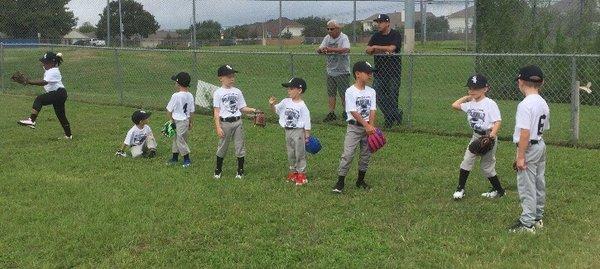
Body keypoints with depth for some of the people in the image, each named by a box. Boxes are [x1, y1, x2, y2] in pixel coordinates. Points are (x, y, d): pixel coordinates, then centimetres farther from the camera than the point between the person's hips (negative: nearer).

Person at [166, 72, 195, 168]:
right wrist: (190, 122, 17)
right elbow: (192, 111, 7)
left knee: (180, 141, 3)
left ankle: (187, 160, 10)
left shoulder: (176, 96, -20)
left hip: (177, 121, -7)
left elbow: (169, 110, -13)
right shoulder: (190, 96, -1)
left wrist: (170, 120, 1)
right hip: (186, 120, 7)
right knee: (176, 139, 19)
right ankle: (175, 158, 29)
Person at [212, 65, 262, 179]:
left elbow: (242, 108, 8)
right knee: (222, 147, 8)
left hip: (237, 122, 3)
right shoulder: (218, 93, -4)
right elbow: (216, 111, -6)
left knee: (240, 146, 6)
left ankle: (240, 171, 18)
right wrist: (218, 127, -13)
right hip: (225, 123, -3)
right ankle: (218, 170, 23)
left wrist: (253, 110, -9)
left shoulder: (237, 91, 7)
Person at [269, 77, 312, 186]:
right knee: (290, 153, 15)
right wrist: (272, 104, -12)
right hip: (288, 131, 6)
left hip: (298, 132, -6)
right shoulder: (286, 102, 3)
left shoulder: (302, 106, -13)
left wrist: (307, 136, -11)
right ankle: (293, 171, 28)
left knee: (300, 153, 2)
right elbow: (275, 110, 10)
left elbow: (307, 122, -10)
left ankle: (301, 174, 10)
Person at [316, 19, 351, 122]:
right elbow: (319, 50, 3)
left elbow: (346, 49, -29)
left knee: (344, 94, 0)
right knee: (330, 93, 9)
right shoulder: (327, 38, 8)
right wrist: (321, 50, -23)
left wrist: (331, 49, -39)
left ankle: (345, 112, 14)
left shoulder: (344, 38, -11)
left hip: (342, 71, -6)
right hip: (330, 71, 6)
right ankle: (331, 113, 16)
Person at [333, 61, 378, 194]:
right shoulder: (350, 92, -9)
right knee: (347, 154, -9)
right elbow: (354, 112, -15)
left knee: (366, 154, 10)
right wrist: (366, 125, -21)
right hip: (354, 127, -5)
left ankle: (360, 180, 25)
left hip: (368, 127, 5)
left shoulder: (371, 92, 5)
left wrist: (371, 126, -16)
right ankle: (340, 182, -4)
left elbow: (372, 111, -2)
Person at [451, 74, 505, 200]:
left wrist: (493, 133, -37)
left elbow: (497, 121, -21)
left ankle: (499, 190, 21)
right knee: (467, 160, -1)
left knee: (487, 166, 2)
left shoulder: (490, 104, -15)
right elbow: (455, 105, 11)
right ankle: (460, 188, 6)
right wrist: (467, 97, 7)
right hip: (476, 136, 6)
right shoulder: (470, 103, 4)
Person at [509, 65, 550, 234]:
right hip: (541, 145, 9)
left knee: (527, 186, -2)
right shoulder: (543, 103, 7)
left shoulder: (525, 104, -20)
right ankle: (537, 218, 29)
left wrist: (520, 156, -20)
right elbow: (544, 128, 14)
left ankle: (527, 223, 4)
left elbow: (525, 132, -24)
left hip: (529, 148, -9)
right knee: (539, 183, 17)